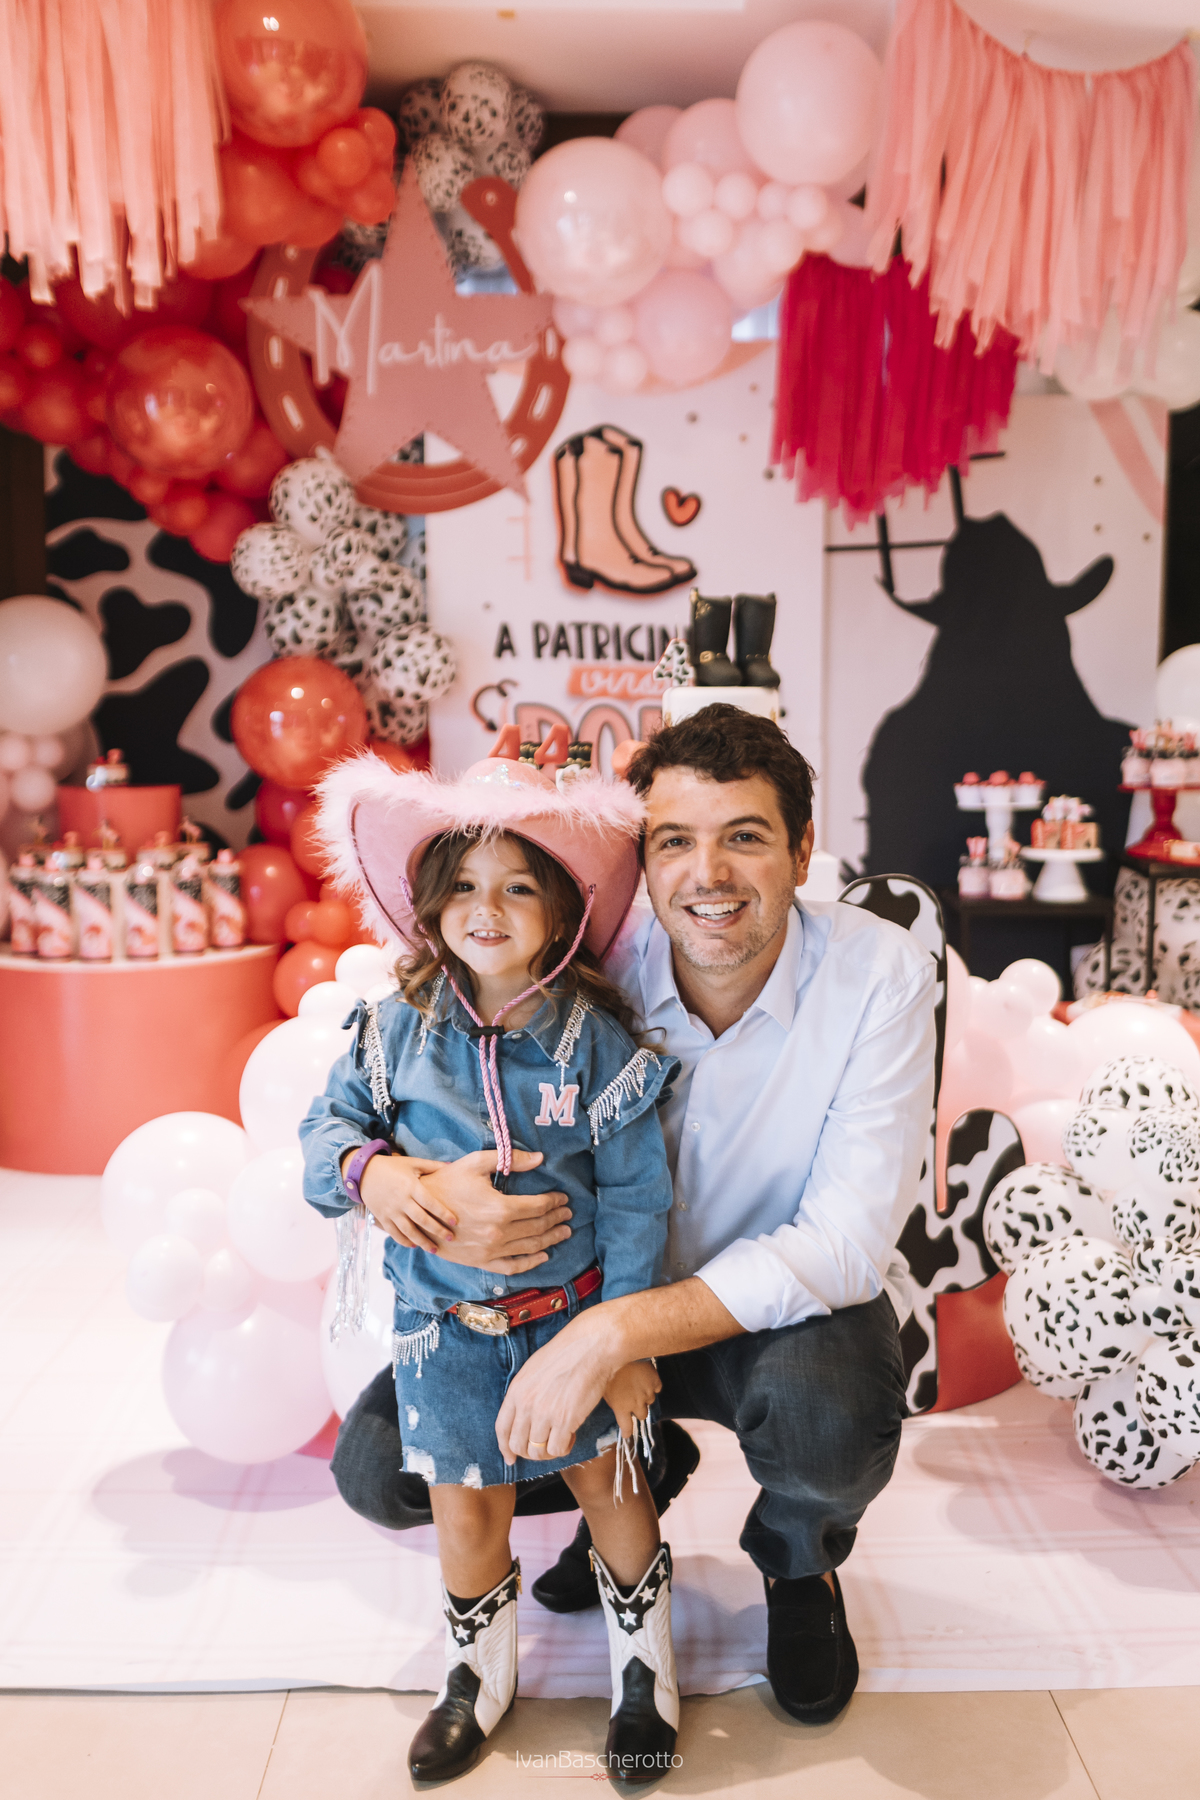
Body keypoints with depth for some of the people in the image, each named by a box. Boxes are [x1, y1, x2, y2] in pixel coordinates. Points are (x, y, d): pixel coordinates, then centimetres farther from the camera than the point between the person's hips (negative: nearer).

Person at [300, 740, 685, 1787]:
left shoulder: (595, 1041, -13)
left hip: (572, 1315, -1)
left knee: (607, 1483, 14)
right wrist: (366, 1170, -20)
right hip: (447, 1327, 2)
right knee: (467, 1509, 13)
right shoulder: (398, 1029, -7)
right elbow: (327, 1124, 3)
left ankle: (644, 1666, 40)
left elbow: (634, 1198, -10)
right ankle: (480, 1676, 40)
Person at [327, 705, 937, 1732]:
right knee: (376, 1463, -10)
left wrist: (616, 1332, -38)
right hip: (607, 1300, 2)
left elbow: (845, 1242, -27)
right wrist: (418, 1188, -38)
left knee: (829, 1416, -36)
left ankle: (800, 1563, 4)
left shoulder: (880, 975, -22)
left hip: (791, 1303, -2)